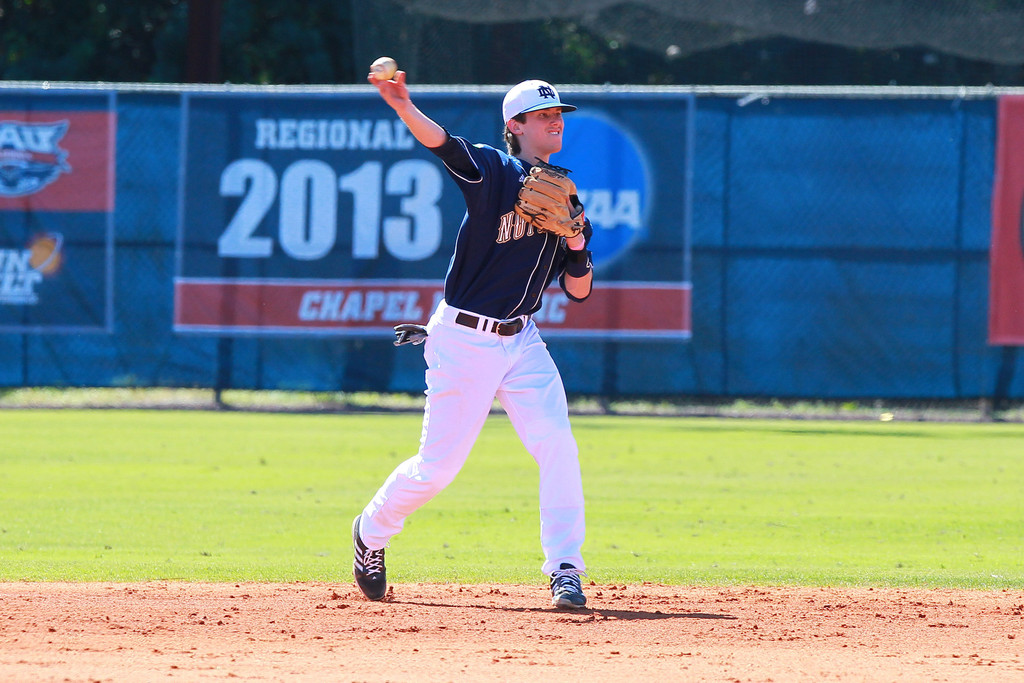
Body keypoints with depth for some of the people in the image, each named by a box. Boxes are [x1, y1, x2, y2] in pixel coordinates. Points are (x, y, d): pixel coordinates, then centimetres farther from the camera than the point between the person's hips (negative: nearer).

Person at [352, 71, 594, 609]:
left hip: (520, 340, 5)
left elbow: (578, 291, 12)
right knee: (437, 467, 1)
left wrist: (577, 246, -9)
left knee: (557, 446, -13)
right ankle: (371, 532, 29)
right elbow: (441, 142, -28)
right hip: (464, 338, -5)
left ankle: (565, 572, -9)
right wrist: (404, 108, -48)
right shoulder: (493, 171, -7)